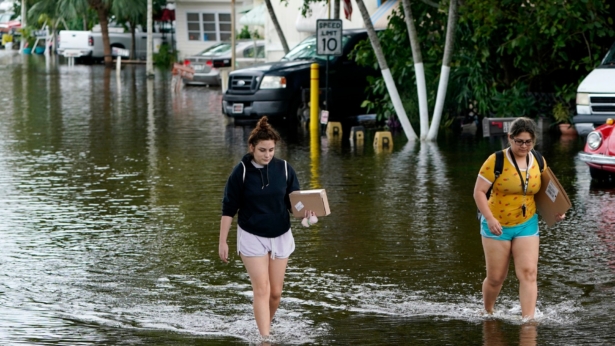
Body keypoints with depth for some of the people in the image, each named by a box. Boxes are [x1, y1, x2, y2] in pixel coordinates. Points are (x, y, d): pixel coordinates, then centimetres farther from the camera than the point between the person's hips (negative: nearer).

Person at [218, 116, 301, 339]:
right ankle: (265, 339, -11)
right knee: (262, 290, -11)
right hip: (252, 237, -3)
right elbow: (228, 209, -5)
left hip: (281, 237, 3)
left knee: (276, 292, 9)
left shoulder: (284, 169, -5)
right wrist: (223, 241, -6)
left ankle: (266, 326, 32)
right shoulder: (241, 172, -11)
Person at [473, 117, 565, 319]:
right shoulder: (496, 161, -13)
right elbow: (479, 191, -12)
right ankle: (488, 314, 29)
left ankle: (528, 318, -12)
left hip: (527, 224, 3)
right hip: (497, 226, -3)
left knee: (528, 272, -11)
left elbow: (542, 191, 16)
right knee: (496, 277, 5)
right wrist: (490, 219, -23)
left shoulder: (539, 162, 2)